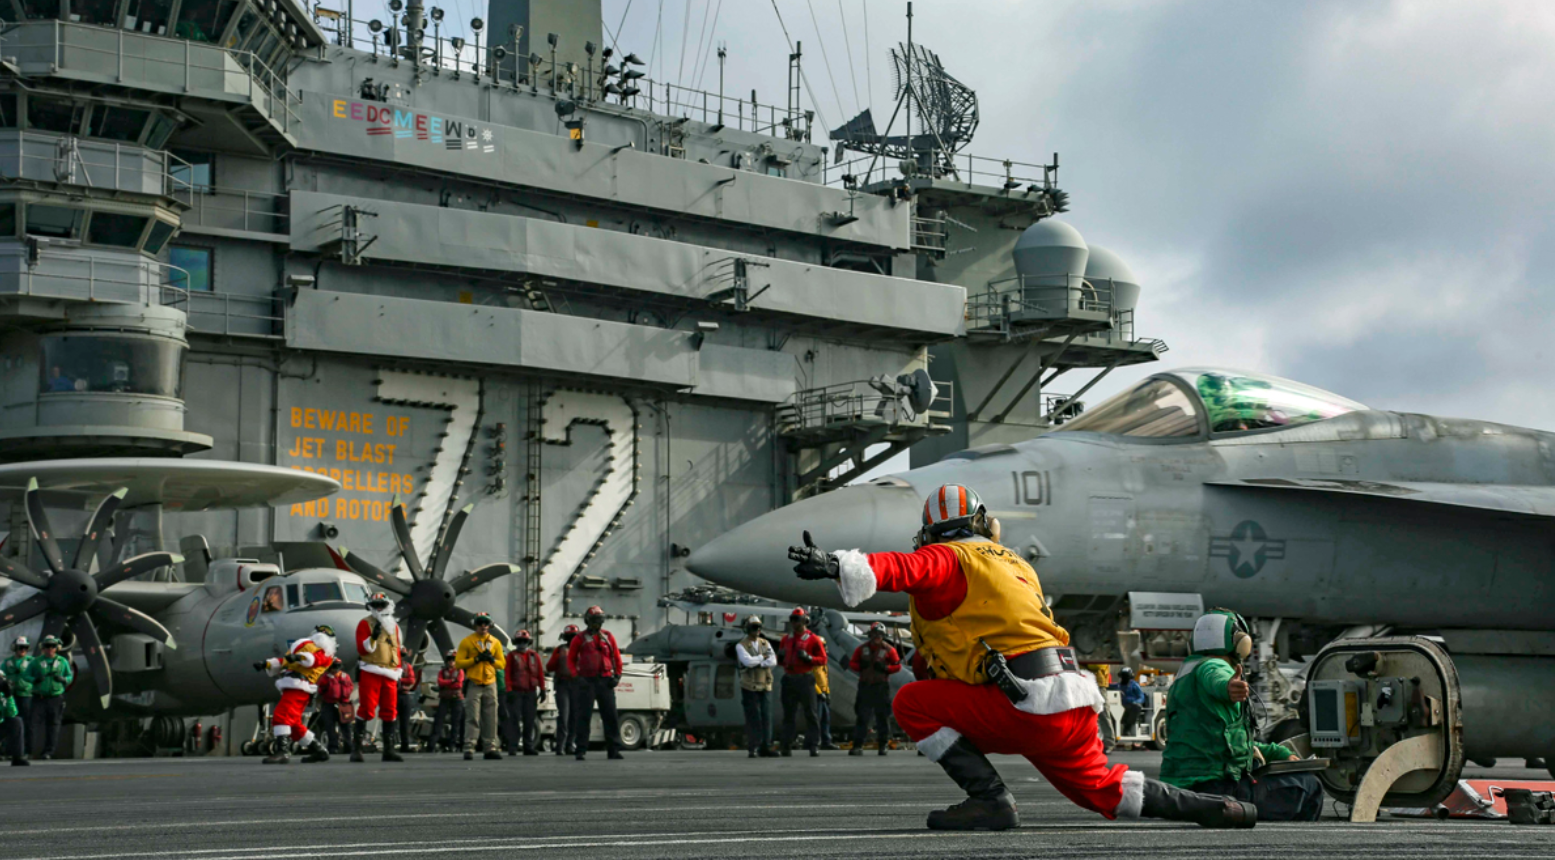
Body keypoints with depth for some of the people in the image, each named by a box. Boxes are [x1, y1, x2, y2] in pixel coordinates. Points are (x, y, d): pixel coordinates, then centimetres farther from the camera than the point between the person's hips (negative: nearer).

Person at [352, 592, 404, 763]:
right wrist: (373, 637, -24)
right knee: (366, 709, -10)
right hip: (370, 672, -5)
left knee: (390, 712, 3)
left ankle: (389, 749, 7)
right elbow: (362, 649, -8)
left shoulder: (393, 626, 18)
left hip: (390, 675, 5)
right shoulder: (365, 624, 1)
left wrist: (399, 674, 17)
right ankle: (356, 748, -7)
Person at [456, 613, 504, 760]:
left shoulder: (495, 642, 12)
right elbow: (458, 663, -3)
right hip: (473, 685, -3)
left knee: (490, 718, 4)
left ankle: (490, 748, 9)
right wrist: (476, 659, -14)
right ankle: (469, 749, -8)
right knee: (472, 718, -8)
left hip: (490, 684, 4)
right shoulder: (467, 642, 2)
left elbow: (501, 664, 14)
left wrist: (492, 659, -6)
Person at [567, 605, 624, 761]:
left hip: (605, 681, 3)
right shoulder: (579, 639, 4)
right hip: (587, 682, -3)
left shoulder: (608, 637, 11)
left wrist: (617, 675, 3)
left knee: (611, 716, 3)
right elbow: (571, 660, 7)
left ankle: (613, 750, 8)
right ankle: (580, 750, -1)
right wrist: (577, 675, -5)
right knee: (583, 717, -3)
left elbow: (616, 657, 13)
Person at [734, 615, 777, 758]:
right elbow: (747, 661, -20)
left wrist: (756, 663, -14)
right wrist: (763, 657, -7)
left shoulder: (766, 643, 9)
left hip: (765, 686, 4)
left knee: (766, 717, 0)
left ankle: (765, 748, 4)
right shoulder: (740, 646, -3)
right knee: (753, 718, -6)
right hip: (749, 687, -4)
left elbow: (773, 661, -5)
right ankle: (752, 749, -2)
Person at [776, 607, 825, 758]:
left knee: (811, 713, -4)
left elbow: (823, 659, -4)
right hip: (789, 679, 5)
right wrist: (780, 657, -1)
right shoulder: (786, 639, 15)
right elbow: (780, 660, 23)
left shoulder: (813, 639, -1)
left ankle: (813, 746, -4)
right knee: (789, 714, 7)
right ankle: (787, 746, 10)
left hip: (805, 679, -5)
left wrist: (808, 657, -19)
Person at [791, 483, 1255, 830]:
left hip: (1026, 707, -8)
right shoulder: (1015, 563, 26)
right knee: (1103, 791, 29)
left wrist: (836, 566, -34)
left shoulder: (946, 559, -1)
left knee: (912, 704, -3)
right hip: (1075, 704, 8)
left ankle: (990, 799, -8)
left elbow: (906, 569, -21)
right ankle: (1216, 808, 28)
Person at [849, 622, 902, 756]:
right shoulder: (862, 648, 7)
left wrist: (885, 668, -15)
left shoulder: (888, 650, 1)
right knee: (862, 716, -1)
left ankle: (883, 745, 12)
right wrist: (860, 666, -10)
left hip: (881, 686, -1)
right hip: (865, 685, 1)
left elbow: (897, 666, 2)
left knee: (882, 716, 3)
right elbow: (852, 663, 11)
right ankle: (858, 746, -1)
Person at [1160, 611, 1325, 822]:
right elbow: (1216, 680, -36)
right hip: (1213, 787, -10)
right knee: (1309, 788, -4)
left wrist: (1279, 753, 27)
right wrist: (1228, 688, -59)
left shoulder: (1186, 673, 23)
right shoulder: (1211, 666, -7)